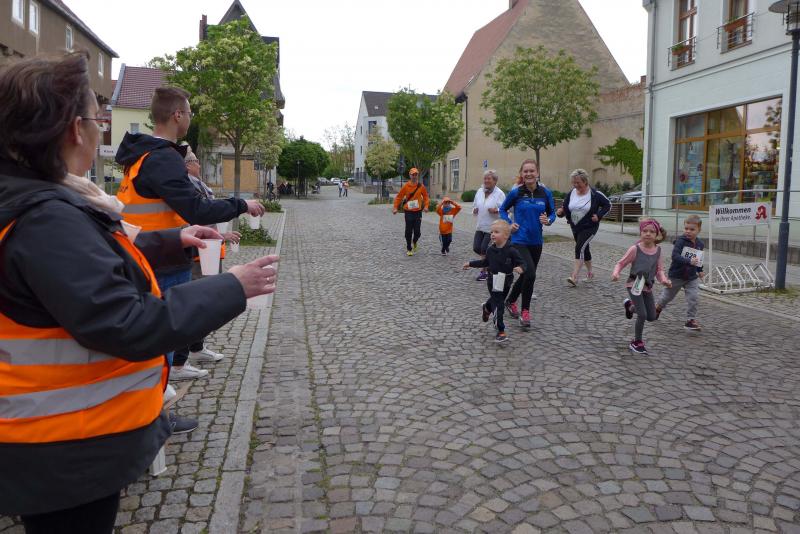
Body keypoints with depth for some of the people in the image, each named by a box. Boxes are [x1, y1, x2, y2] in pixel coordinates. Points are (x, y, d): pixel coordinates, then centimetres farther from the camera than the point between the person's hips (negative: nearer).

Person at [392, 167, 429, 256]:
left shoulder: (421, 186, 1)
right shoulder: (405, 186, -3)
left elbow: (426, 197, 11)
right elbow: (399, 197, 2)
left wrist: (426, 206, -4)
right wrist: (395, 207, -6)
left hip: (418, 212, 1)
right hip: (408, 212, -1)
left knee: (417, 232, -3)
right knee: (408, 232, 2)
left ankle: (414, 242, 30)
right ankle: (409, 249, 16)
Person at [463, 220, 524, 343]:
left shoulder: (511, 251, -15)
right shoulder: (490, 250, -3)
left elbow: (521, 263, -15)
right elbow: (485, 262, 14)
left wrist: (520, 268, -38)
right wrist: (470, 264, 17)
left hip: (505, 283, 0)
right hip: (493, 282, 0)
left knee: (495, 301, 22)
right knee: (498, 306, -5)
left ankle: (486, 309, 57)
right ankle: (501, 331, 2)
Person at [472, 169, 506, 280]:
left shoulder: (500, 194, -9)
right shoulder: (479, 191, 9)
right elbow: (475, 206, 21)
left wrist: (496, 211, -25)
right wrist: (475, 210, -1)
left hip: (492, 227, -6)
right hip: (480, 226, 6)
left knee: (484, 249, -8)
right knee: (476, 248, 3)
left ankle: (484, 271, 9)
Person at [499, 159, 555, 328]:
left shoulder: (545, 193, -2)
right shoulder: (516, 193, -7)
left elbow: (552, 212, 8)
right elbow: (503, 209, 8)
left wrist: (548, 220, -13)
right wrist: (509, 223, -7)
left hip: (536, 241, 4)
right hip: (519, 240, -4)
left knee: (527, 275, 17)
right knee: (530, 274, -18)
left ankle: (511, 301, 43)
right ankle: (525, 311, 0)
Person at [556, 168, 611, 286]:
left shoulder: (595, 194, -13)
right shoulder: (570, 194, -1)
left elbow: (608, 205, -1)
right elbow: (565, 209, 4)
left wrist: (599, 215, -15)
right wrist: (560, 212, -19)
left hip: (589, 227, -6)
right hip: (575, 228, 6)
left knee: (580, 248, -20)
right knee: (584, 249, 18)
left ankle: (574, 277, -24)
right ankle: (590, 272, 37)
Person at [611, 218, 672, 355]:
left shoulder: (658, 250, 1)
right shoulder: (635, 249, -13)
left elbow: (659, 269, 8)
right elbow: (621, 263, -6)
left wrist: (664, 280, -11)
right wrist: (616, 273, -26)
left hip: (647, 287, 6)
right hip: (634, 285, -6)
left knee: (652, 317, 13)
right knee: (642, 315, -13)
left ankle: (630, 305, 40)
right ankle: (637, 343, 7)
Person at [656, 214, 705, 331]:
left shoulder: (700, 244, 2)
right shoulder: (680, 241, -18)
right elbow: (675, 256, -31)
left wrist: (700, 270, 18)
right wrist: (689, 261, -42)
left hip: (692, 277, 4)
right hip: (676, 276, -4)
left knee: (694, 297, -11)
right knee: (667, 296, 14)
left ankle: (691, 320, 0)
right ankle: (658, 307, 44)